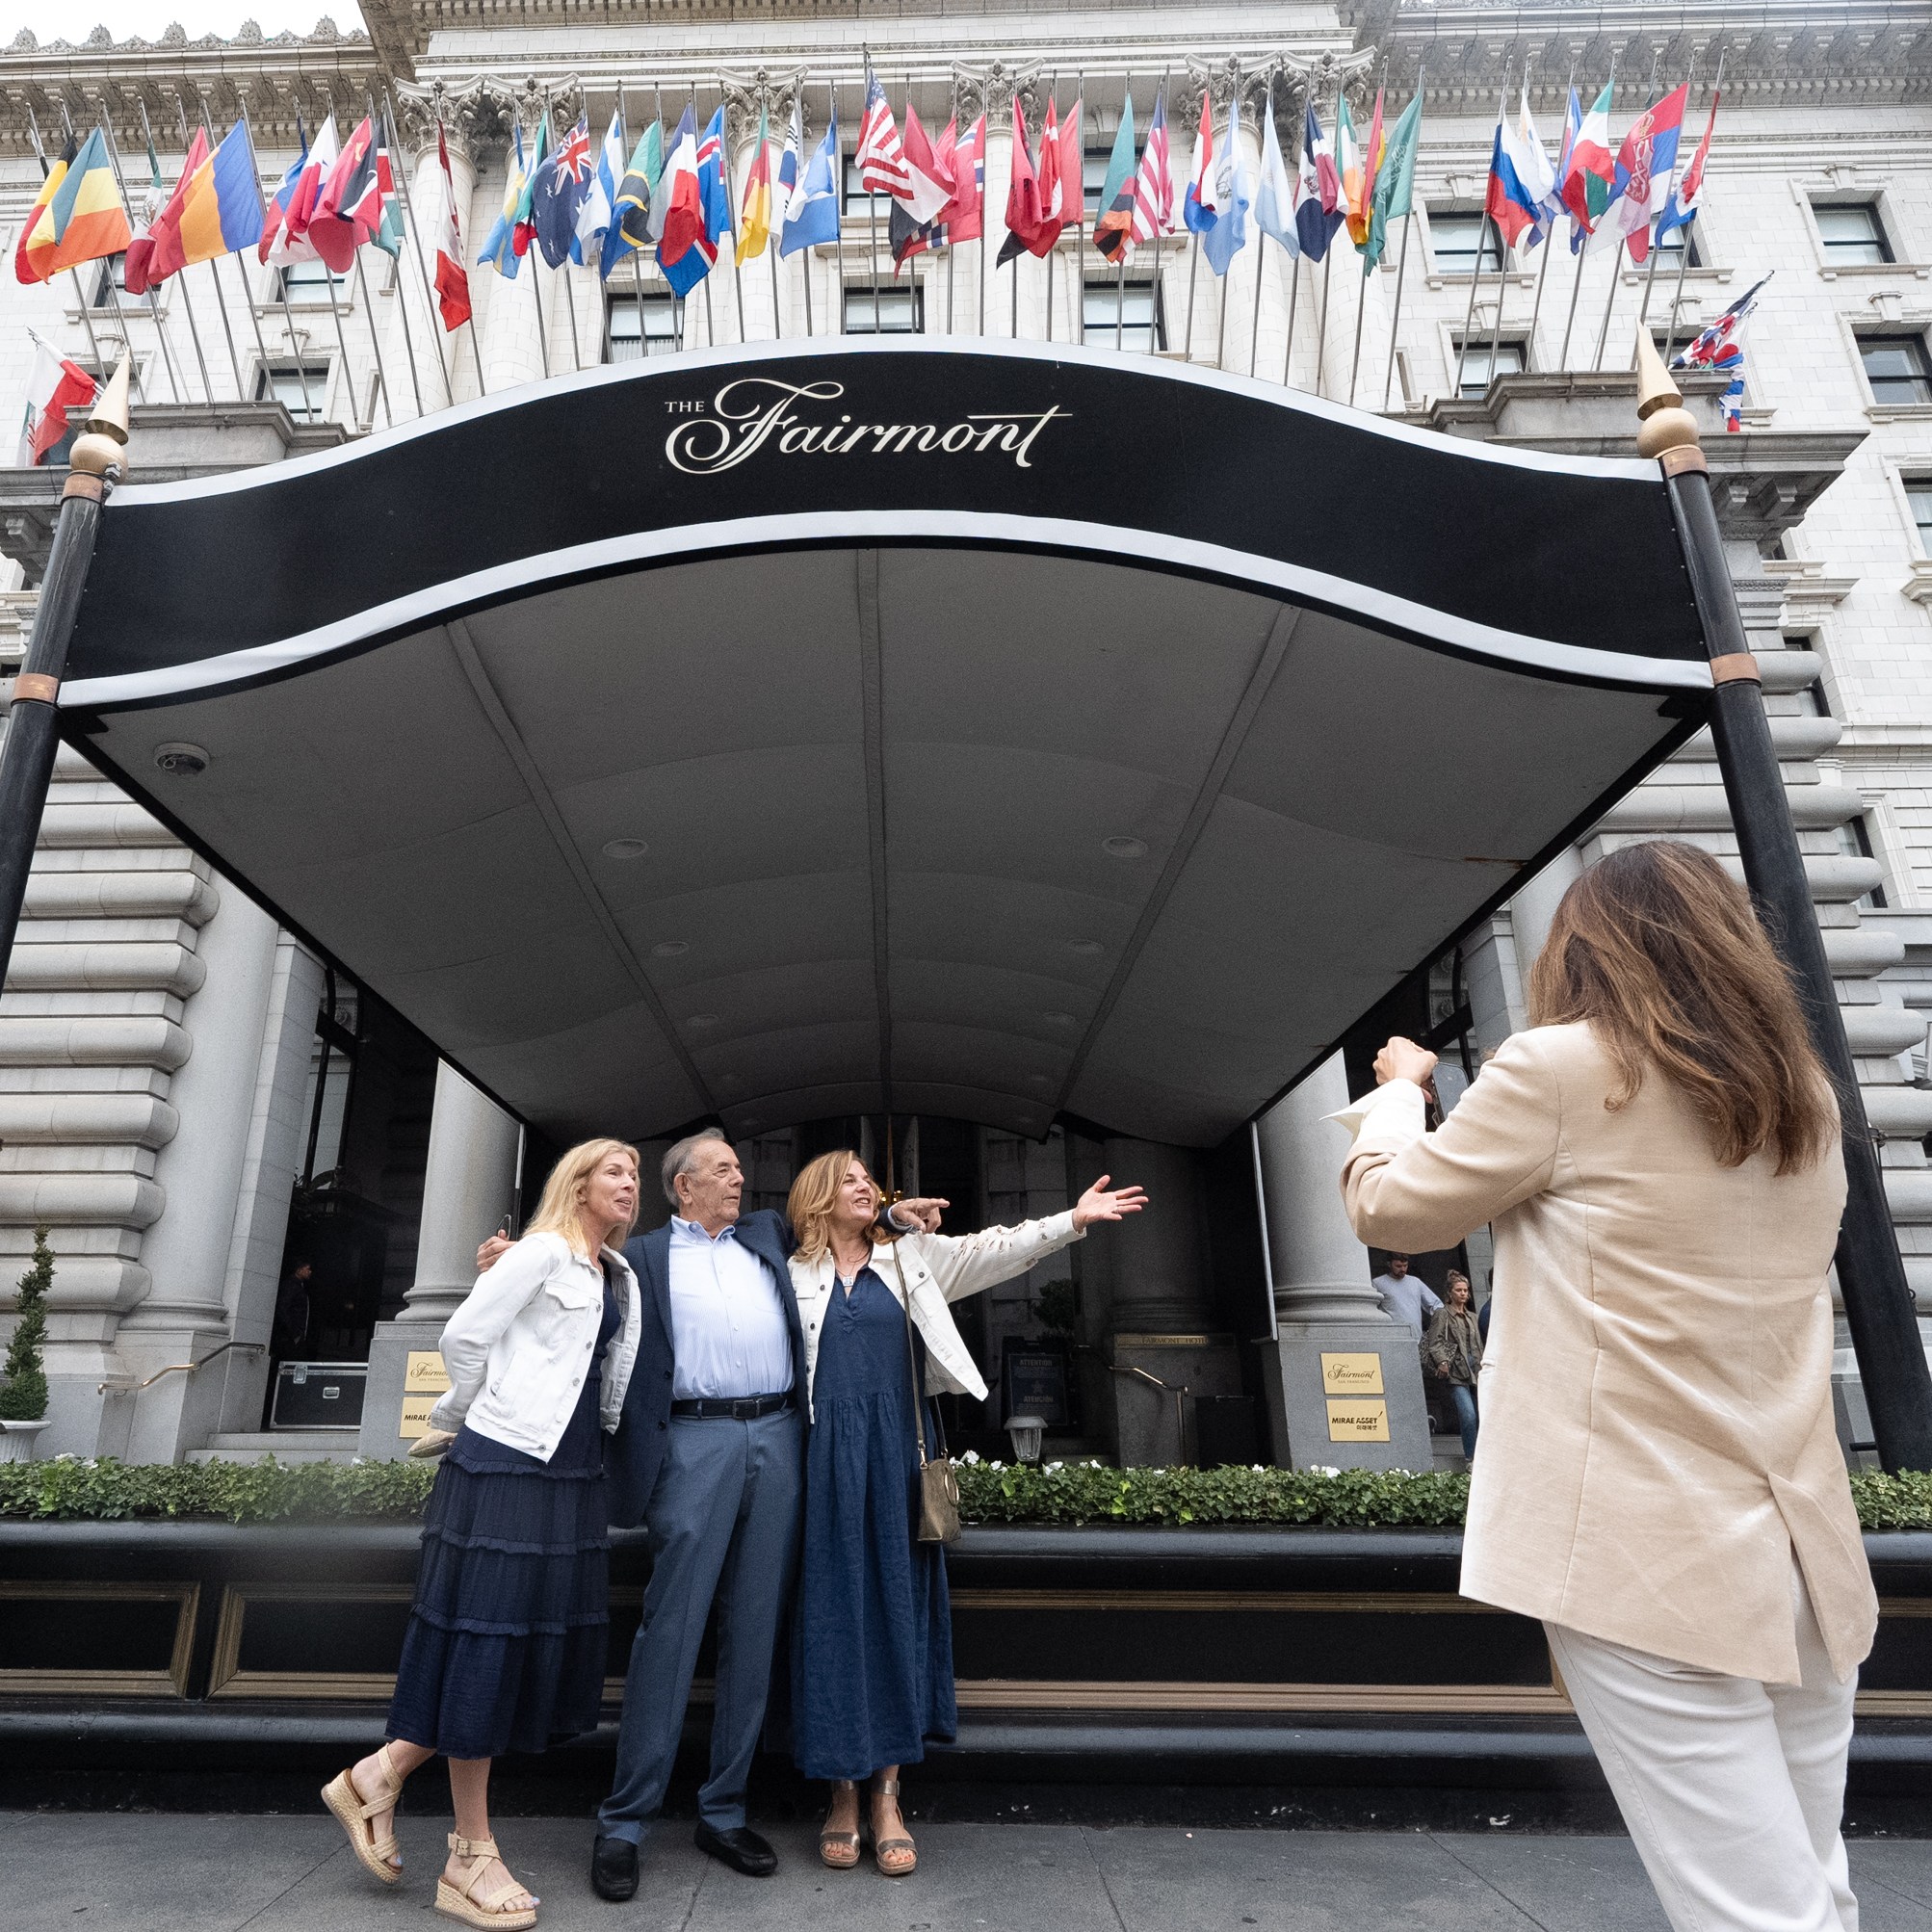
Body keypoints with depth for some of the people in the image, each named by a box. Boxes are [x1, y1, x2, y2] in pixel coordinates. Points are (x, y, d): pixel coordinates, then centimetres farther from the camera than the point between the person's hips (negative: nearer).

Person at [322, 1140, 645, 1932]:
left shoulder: (618, 1275, 14)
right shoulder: (543, 1252, -9)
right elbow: (464, 1336, -11)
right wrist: (497, 1417, 2)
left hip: (573, 1472, 9)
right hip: (509, 1463, -8)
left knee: (547, 1643, 10)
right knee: (487, 1638, 1)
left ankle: (379, 1775, 25)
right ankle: (470, 1858, 14)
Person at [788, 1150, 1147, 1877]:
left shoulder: (912, 1259, 9)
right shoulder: (794, 1276, 6)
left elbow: (992, 1249, 1)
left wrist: (1072, 1219, -9)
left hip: (895, 1449, 2)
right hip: (829, 1455, -1)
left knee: (896, 1607, 4)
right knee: (834, 1611, 2)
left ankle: (887, 1795, 13)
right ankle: (843, 1793, 14)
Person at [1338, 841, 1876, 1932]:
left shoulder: (1567, 1067, -11)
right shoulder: (1805, 1093, 10)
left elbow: (1388, 1205, -1)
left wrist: (1399, 1087, 17)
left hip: (1652, 1561, -7)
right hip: (1809, 1556, 7)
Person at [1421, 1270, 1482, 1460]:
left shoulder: (1472, 1316, 20)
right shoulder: (1442, 1314, 1)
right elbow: (1434, 1343, -6)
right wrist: (1442, 1362, -20)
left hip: (1474, 1370, 6)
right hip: (1455, 1371, -6)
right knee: (1468, 1415, -15)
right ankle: (1471, 1456, -4)